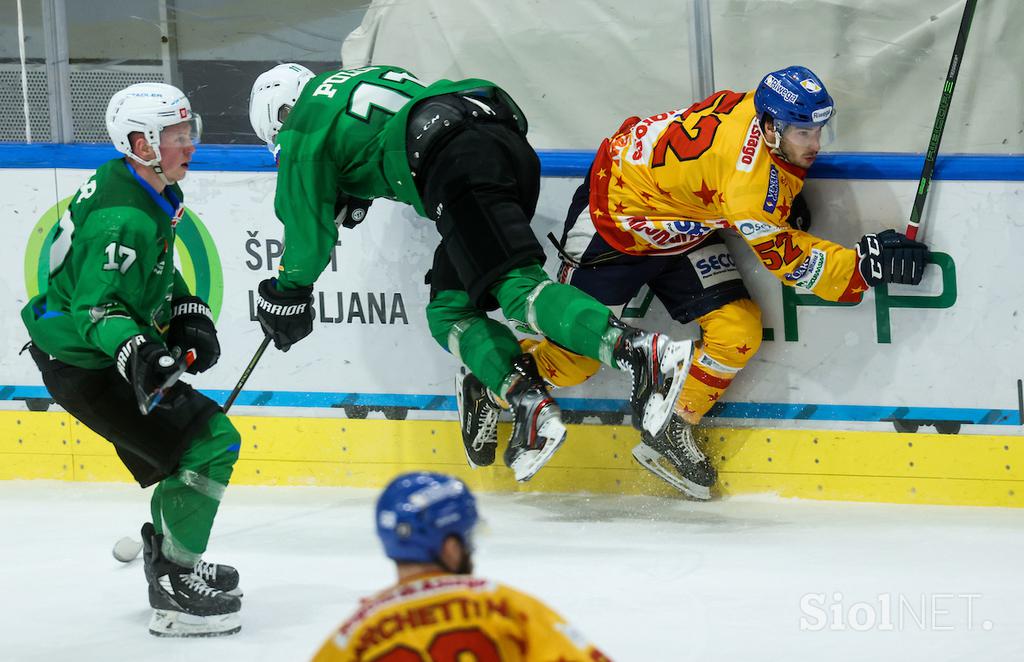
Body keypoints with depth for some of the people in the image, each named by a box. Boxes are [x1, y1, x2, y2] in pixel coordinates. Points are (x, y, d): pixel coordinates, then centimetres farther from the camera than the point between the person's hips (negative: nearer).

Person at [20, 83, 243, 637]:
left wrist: (188, 313, 9)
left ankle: (168, 556, 39)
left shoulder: (150, 192, 5)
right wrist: (135, 354, -48)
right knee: (210, 443, -16)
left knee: (198, 435, 24)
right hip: (83, 369, -11)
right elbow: (97, 306, -33)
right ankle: (174, 590, -12)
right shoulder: (124, 219, -27)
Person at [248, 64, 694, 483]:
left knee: (517, 287, -21)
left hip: (461, 160, -9)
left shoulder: (301, 131, 13)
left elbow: (307, 227, 14)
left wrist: (287, 294, 28)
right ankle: (531, 405, -8)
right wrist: (354, 196, 48)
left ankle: (643, 353, -40)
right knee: (449, 310, 11)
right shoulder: (358, 81, 36)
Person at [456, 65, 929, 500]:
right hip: (615, 219, -8)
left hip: (680, 227, 8)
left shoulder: (755, 107, -13)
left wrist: (785, 200, -1)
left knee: (737, 332, -6)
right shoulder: (751, 181, -37)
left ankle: (669, 433, 10)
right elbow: (785, 259, -29)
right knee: (573, 359, 0)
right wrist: (865, 264, -30)